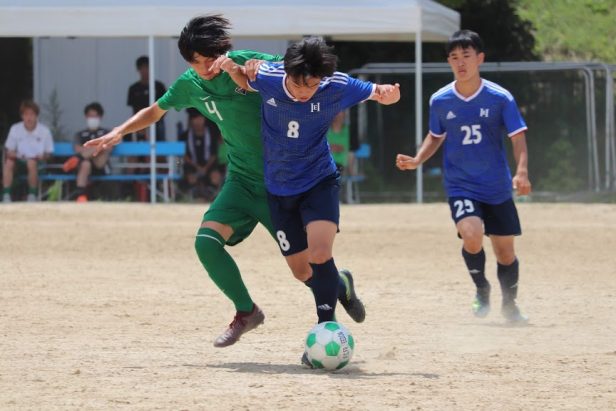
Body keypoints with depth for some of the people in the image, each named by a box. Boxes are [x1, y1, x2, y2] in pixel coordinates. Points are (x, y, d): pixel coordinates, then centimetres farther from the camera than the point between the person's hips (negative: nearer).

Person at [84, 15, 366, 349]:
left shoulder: (250, 64, -14)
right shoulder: (190, 84, -1)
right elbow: (155, 111, 16)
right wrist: (119, 132, 4)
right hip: (241, 180, 4)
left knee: (303, 271, -2)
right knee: (207, 241, -20)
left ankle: (340, 284, 35)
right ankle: (246, 312, 3)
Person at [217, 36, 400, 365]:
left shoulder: (336, 87, -21)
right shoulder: (267, 78, -16)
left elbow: (380, 93, -12)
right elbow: (246, 82, 8)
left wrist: (388, 93, -35)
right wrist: (232, 69, -13)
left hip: (319, 181, -3)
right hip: (279, 188, 3)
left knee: (319, 254, -25)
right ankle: (339, 283, 39)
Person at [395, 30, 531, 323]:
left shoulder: (500, 98, -8)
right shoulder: (440, 101, -2)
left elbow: (518, 137, -9)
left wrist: (522, 172, -25)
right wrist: (417, 160, -1)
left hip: (497, 188, 0)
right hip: (460, 186, 0)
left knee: (505, 252, 7)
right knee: (472, 236, -26)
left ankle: (509, 304, 33)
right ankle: (481, 289, 2)